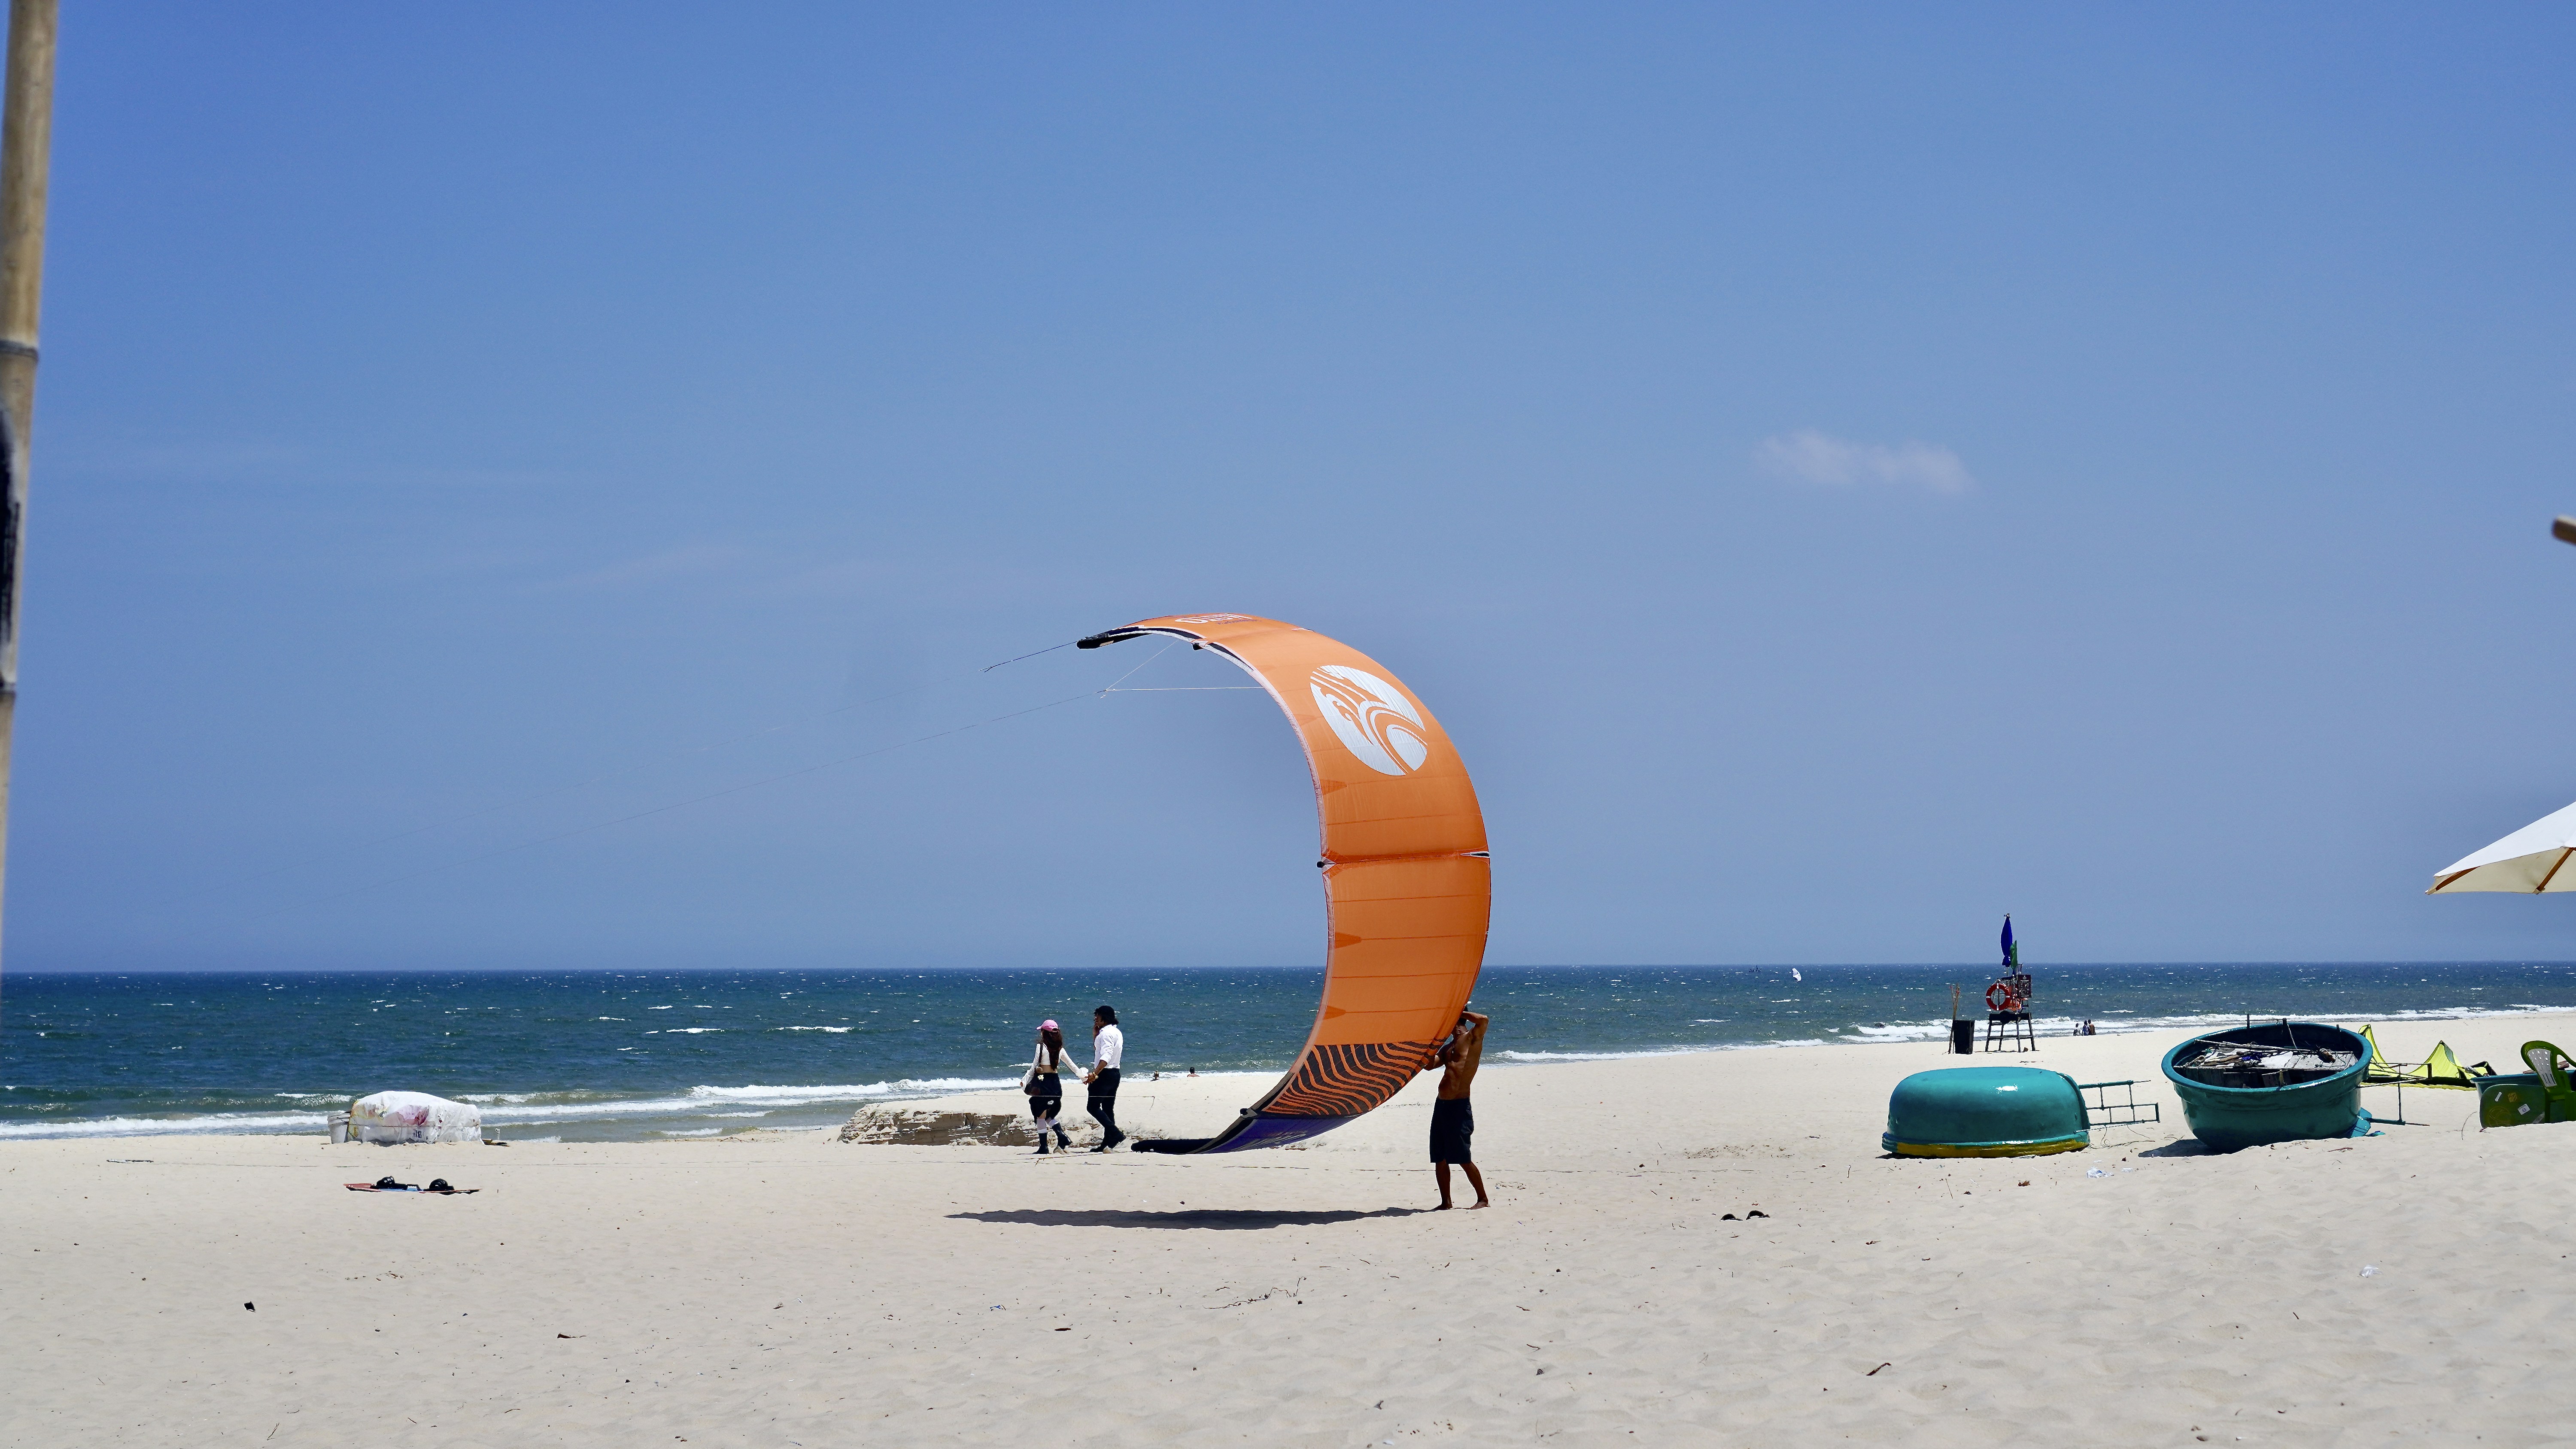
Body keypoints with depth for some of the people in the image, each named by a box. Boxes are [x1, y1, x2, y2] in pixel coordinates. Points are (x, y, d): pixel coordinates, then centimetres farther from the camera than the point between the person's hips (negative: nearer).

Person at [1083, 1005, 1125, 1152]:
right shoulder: (1117, 1032, 17)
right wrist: (1095, 1035, 19)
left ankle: (1116, 1134, -19)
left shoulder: (1107, 1033, -15)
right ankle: (1107, 1143, 9)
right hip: (1114, 1074, 10)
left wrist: (1095, 1073, -38)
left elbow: (1106, 1056, -28)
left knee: (1093, 1107, -8)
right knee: (1108, 1109, 10)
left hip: (1104, 1074, -10)